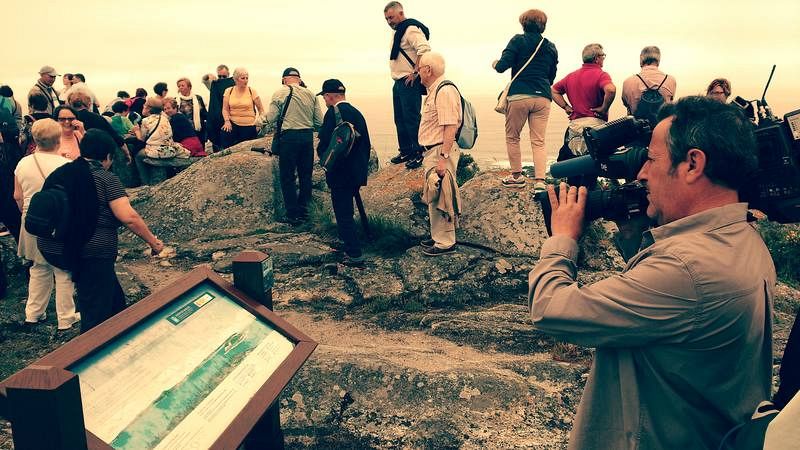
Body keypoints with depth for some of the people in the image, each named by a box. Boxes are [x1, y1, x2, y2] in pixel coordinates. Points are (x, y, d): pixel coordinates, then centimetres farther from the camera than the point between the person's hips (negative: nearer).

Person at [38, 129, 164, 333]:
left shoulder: (58, 173, 9)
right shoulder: (106, 179, -11)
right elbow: (129, 217, -19)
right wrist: (153, 241, -8)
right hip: (92, 254, -8)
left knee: (115, 300, 23)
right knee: (96, 316, 2)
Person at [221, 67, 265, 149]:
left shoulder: (252, 91, -1)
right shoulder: (228, 91, 5)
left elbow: (261, 109, 5)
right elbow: (225, 109, 5)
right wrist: (227, 121, -11)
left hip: (249, 126, -1)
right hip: (233, 124, 1)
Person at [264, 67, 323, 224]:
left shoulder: (279, 94, -2)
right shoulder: (310, 94, 7)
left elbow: (271, 120, -3)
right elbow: (319, 122, 6)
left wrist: (274, 127, 18)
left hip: (288, 136, -3)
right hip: (308, 136, 4)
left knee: (288, 177, 5)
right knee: (305, 175, 13)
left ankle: (293, 215, 5)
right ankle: (303, 212, 17)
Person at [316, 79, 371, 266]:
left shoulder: (333, 113, -14)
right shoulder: (357, 113, 11)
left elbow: (324, 145, -19)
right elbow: (366, 144, 15)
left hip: (340, 174, -8)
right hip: (357, 173, 8)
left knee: (343, 214, -2)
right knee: (346, 211, 20)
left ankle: (355, 255, -1)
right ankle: (349, 247, 30)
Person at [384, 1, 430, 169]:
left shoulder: (411, 29, -13)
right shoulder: (397, 32, 19)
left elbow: (424, 49, -27)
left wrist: (416, 72, -23)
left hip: (409, 83, -10)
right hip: (398, 83, 10)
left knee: (411, 119, -10)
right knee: (400, 119, 14)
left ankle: (419, 154, -4)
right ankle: (405, 151, 23)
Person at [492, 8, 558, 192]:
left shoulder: (518, 41, 1)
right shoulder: (551, 48, 15)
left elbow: (502, 66, -7)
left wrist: (495, 64, 15)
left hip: (519, 96, -3)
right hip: (543, 97, 4)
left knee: (512, 137, 13)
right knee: (538, 141, 3)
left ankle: (517, 176, 18)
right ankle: (539, 181, -8)